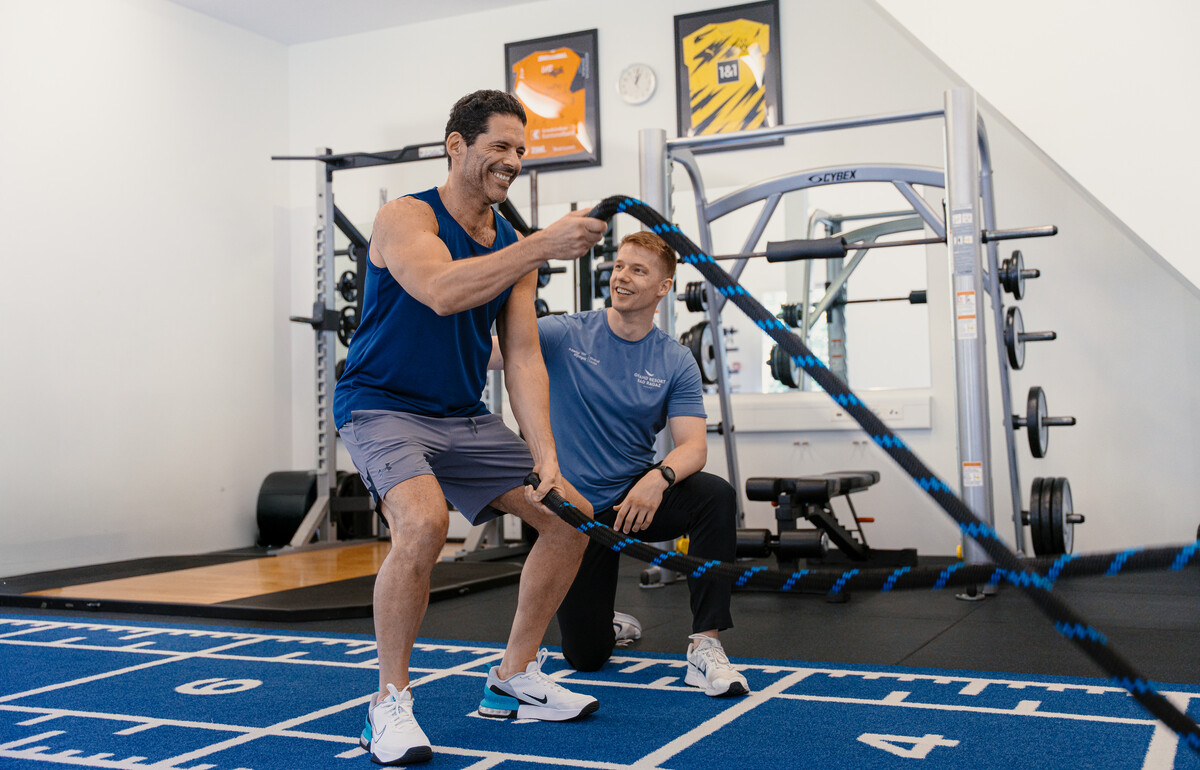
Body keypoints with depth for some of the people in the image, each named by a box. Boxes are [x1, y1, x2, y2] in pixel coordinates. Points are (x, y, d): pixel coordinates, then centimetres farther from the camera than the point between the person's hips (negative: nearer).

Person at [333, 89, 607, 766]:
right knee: (423, 521, -35)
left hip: (466, 418, 7)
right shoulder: (406, 219, -13)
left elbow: (523, 358, -1)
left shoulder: (515, 248, 5)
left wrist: (546, 458, -12)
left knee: (573, 517, 3)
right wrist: (543, 246, -38)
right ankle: (391, 702, -14)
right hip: (384, 408, -7)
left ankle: (515, 678, 18)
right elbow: (442, 291, -35)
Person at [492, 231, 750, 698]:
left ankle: (705, 644, -23)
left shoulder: (676, 363, -5)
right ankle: (611, 623, 39)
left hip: (638, 499, 1)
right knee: (585, 657, 1)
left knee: (716, 496, -31)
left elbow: (693, 445, -13)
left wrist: (660, 477, -35)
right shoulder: (564, 336, -7)